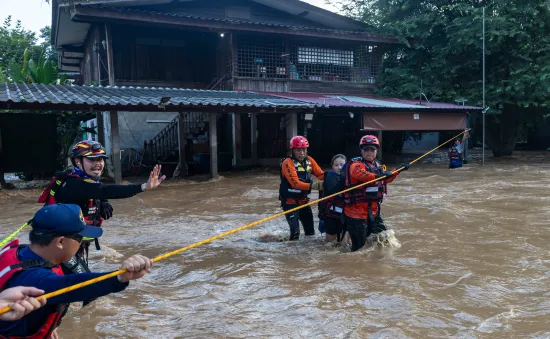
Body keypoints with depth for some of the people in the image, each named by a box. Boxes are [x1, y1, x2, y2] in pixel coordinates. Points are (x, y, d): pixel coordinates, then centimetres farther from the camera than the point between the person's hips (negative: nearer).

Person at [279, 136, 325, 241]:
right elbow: (295, 183, -28)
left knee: (310, 230, 14)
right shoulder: (288, 163, -18)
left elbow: (320, 174, -3)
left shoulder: (309, 160, 0)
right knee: (295, 232, -13)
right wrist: (312, 186, -40)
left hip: (303, 200, 6)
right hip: (290, 201, -6)